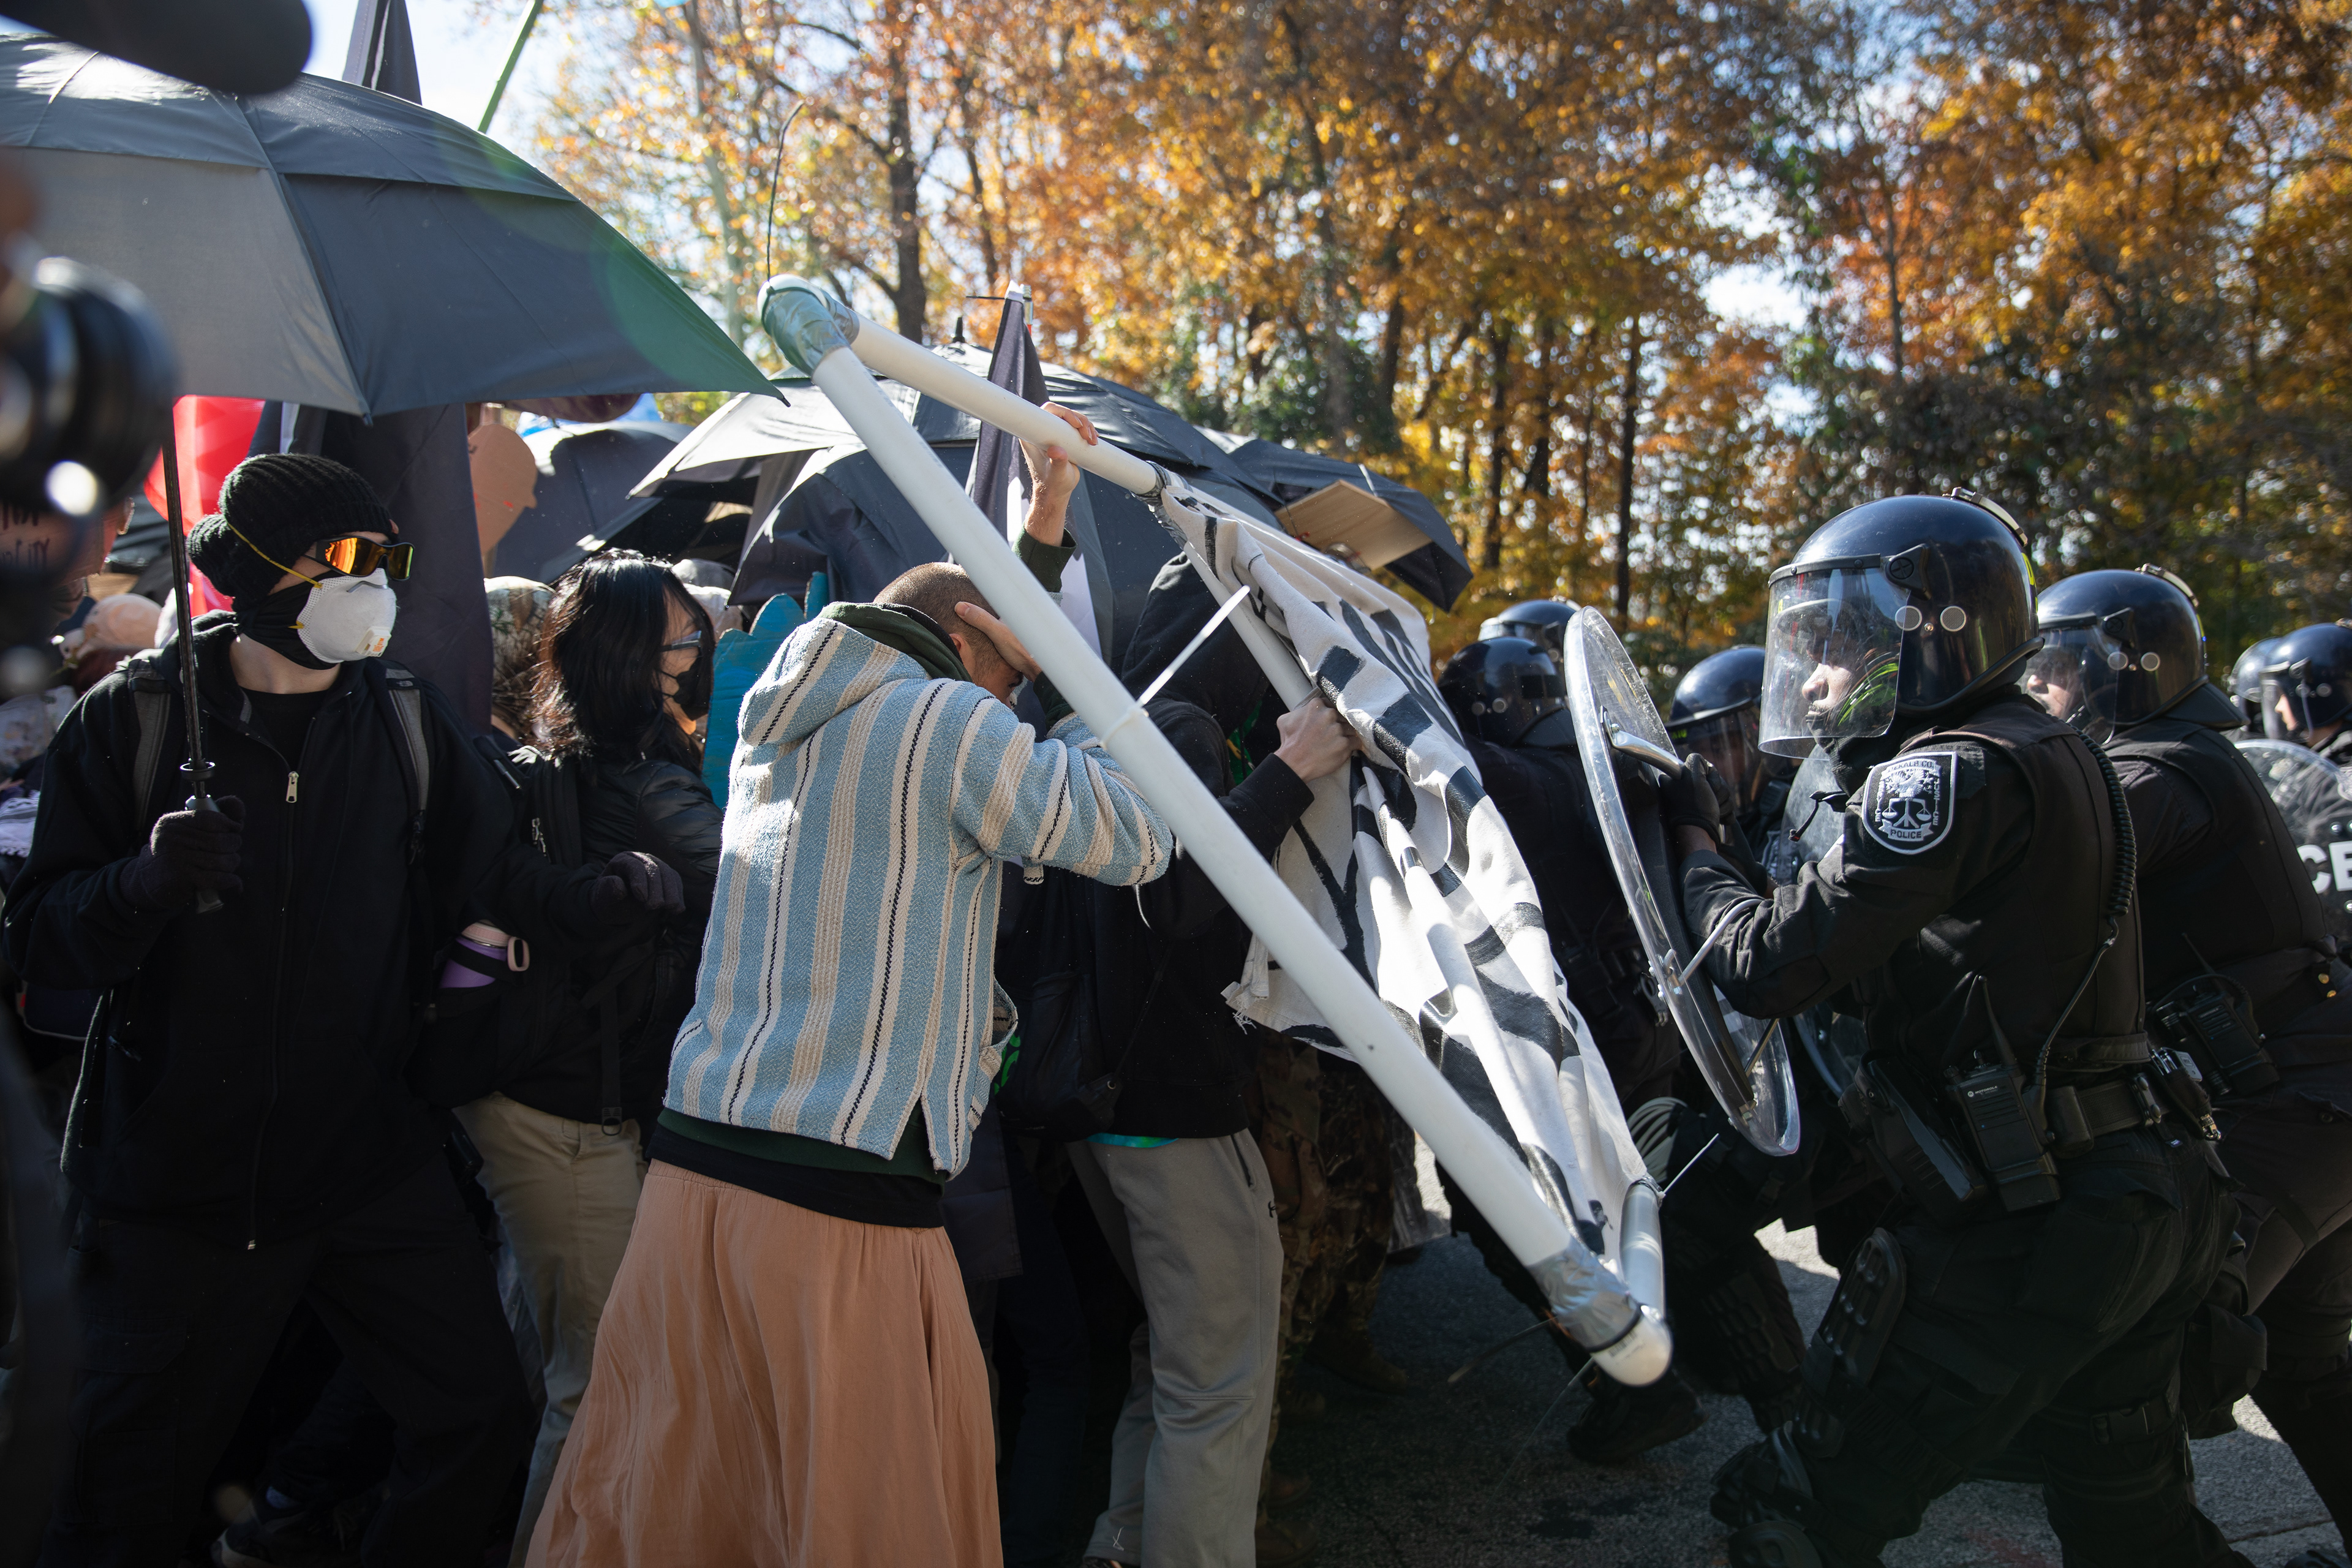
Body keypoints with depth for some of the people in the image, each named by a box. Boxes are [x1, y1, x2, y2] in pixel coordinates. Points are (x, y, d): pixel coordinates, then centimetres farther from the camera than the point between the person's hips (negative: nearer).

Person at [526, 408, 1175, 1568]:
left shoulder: (781, 718, 18)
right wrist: (1054, 677, 12)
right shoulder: (951, 724, -6)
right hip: (842, 1210, -7)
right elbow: (1139, 842, 0)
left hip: (691, 1170, 8)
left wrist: (1044, 526, 37)